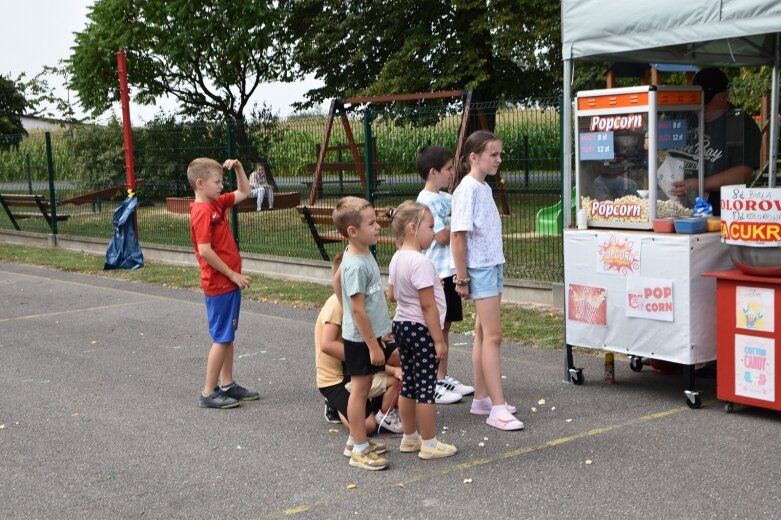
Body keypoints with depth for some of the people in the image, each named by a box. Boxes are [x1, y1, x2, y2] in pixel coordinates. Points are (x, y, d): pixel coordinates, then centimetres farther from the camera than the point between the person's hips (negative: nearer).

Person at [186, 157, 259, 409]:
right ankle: (208, 393, 2)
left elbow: (244, 192, 23)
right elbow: (205, 251, -23)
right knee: (222, 338, -4)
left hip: (229, 282, 9)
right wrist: (233, 275, -18)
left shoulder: (217, 204, 9)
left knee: (228, 336, 15)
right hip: (219, 284, -9)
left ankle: (227, 384, 24)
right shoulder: (202, 212, -18)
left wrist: (238, 168, 7)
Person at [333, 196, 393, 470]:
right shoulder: (356, 265, -24)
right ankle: (360, 451, 8)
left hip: (369, 334, 9)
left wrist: (378, 334, 21)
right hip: (360, 339, -9)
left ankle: (356, 440, 28)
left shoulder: (364, 255, 6)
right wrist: (373, 345, -20)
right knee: (360, 389, -1)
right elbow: (358, 309, -23)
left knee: (362, 388, 16)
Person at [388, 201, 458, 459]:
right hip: (421, 329, -9)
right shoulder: (421, 263, -22)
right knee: (426, 387, -1)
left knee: (408, 383, 16)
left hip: (401, 324, 9)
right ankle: (429, 444, 6)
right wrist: (439, 339, -18)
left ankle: (410, 438, 26)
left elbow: (392, 294, 15)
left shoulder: (396, 259, 6)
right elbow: (428, 305, -22)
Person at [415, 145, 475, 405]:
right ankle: (432, 384, 6)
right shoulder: (426, 200, -14)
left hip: (449, 271, 9)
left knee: (444, 326, 14)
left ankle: (443, 377, 23)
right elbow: (442, 236, -18)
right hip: (436, 274, -9)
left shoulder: (445, 198, 12)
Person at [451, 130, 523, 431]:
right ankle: (498, 409, -8)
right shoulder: (468, 189, -14)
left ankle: (481, 399, 20)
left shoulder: (485, 188, 12)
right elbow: (458, 237, -16)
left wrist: (497, 267, 16)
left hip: (494, 266, 9)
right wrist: (462, 278, -15)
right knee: (492, 335, -10)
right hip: (479, 269, -9)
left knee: (483, 333, 12)